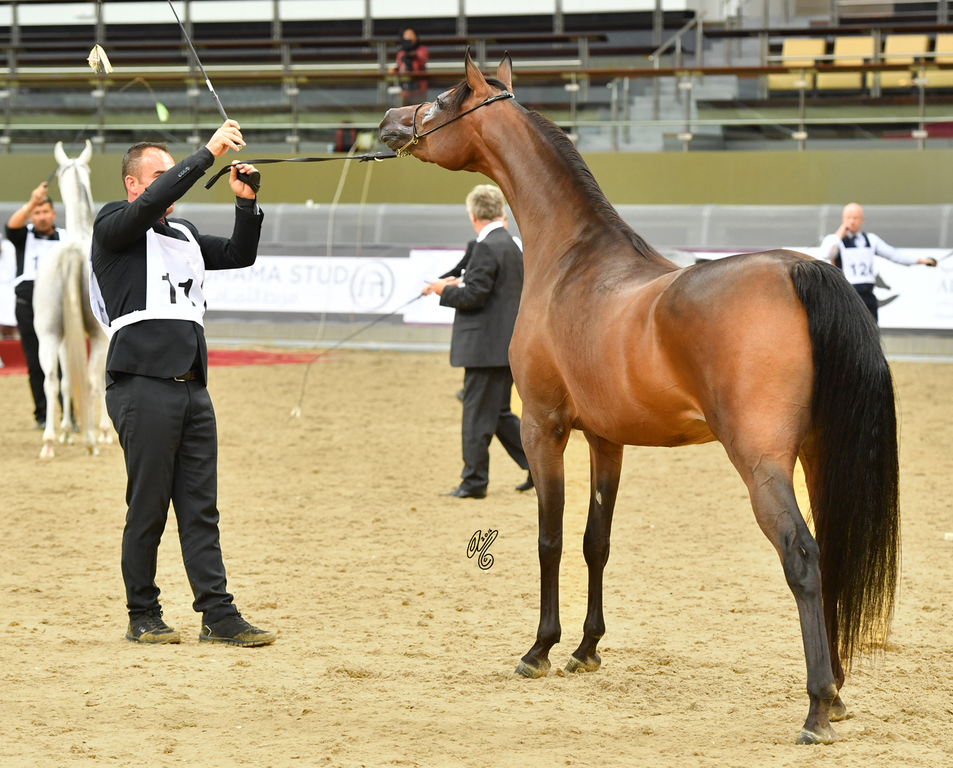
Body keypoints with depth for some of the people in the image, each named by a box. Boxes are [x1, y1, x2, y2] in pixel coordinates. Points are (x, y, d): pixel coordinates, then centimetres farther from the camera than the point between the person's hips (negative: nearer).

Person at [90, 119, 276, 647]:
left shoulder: (184, 235, 21)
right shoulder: (113, 227, 0)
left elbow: (239, 256, 20)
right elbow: (153, 202, -19)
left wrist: (246, 204, 4)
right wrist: (209, 153, -19)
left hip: (192, 387, 7)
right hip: (142, 385, -7)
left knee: (200, 508, 3)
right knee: (148, 507, -2)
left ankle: (219, 616, 1)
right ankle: (143, 617, 7)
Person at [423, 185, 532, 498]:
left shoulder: (486, 248, -16)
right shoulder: (512, 247, 14)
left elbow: (474, 296, -20)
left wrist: (445, 290, -4)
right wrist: (460, 286, 19)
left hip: (485, 347, -9)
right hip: (508, 344, 9)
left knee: (477, 414, -1)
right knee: (499, 413, 16)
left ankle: (474, 481, 4)